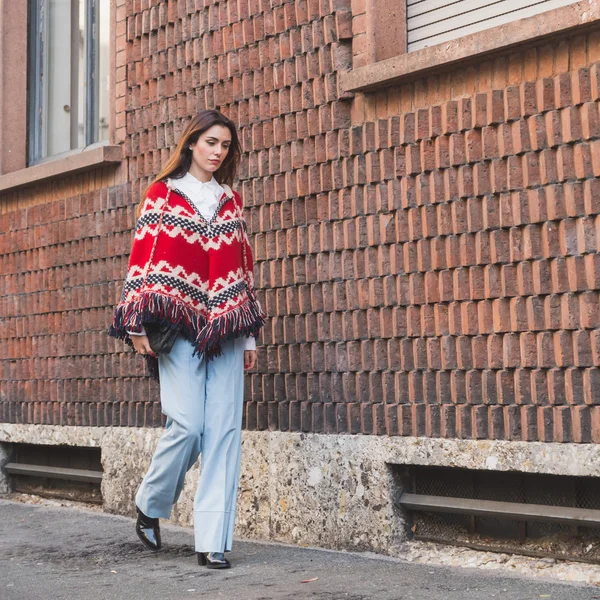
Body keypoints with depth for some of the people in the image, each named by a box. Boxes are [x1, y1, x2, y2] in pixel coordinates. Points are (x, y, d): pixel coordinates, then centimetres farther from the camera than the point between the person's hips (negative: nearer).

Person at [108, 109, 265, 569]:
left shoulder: (231, 201, 17)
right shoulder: (162, 195, 7)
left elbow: (244, 267, 17)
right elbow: (143, 258, 1)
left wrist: (250, 336, 13)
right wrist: (137, 324, -8)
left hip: (225, 327, 4)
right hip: (178, 326, -4)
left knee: (225, 431, -5)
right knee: (188, 425, -13)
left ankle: (214, 541, -2)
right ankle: (150, 506, 15)